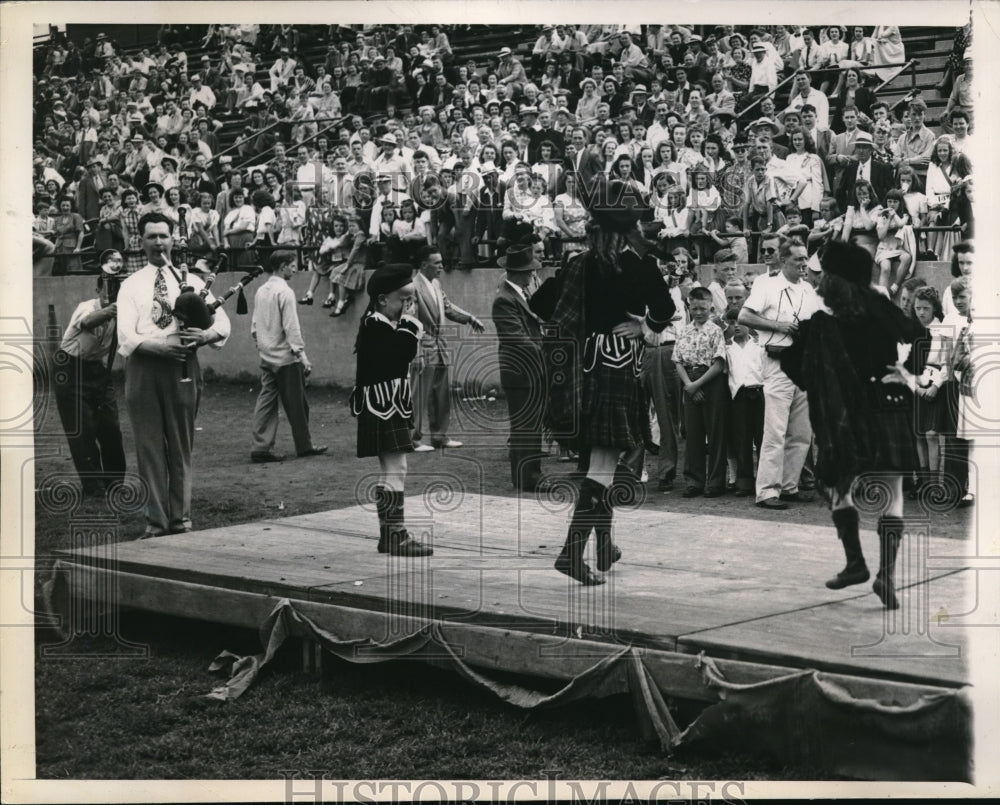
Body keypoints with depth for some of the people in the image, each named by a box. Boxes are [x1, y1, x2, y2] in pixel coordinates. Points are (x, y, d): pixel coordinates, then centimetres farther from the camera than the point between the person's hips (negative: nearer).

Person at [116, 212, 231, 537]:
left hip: (181, 367, 1)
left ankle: (180, 518, 13)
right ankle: (156, 520, 7)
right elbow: (126, 337, -4)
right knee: (149, 446, 1)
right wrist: (160, 345, -20)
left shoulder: (191, 281, 10)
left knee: (181, 446, 5)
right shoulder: (131, 286, 7)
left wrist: (206, 335, -17)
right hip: (143, 367, 0)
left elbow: (223, 323, 5)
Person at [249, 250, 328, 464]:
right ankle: (304, 446, 15)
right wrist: (301, 355, -17)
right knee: (296, 403, 4)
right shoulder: (284, 292, -14)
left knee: (266, 401, 5)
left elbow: (255, 325, 15)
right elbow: (291, 327, -18)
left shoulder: (261, 291, 10)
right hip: (285, 357, -8)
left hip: (266, 356, 8)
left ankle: (261, 447, 0)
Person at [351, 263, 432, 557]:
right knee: (395, 469, -11)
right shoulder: (374, 325, -15)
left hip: (391, 406, 11)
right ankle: (397, 536, -10)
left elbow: (406, 356, 19)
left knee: (389, 471, 14)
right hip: (382, 406, -11)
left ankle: (388, 534, 21)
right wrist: (411, 320, -16)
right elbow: (406, 352, -24)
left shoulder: (387, 324, 16)